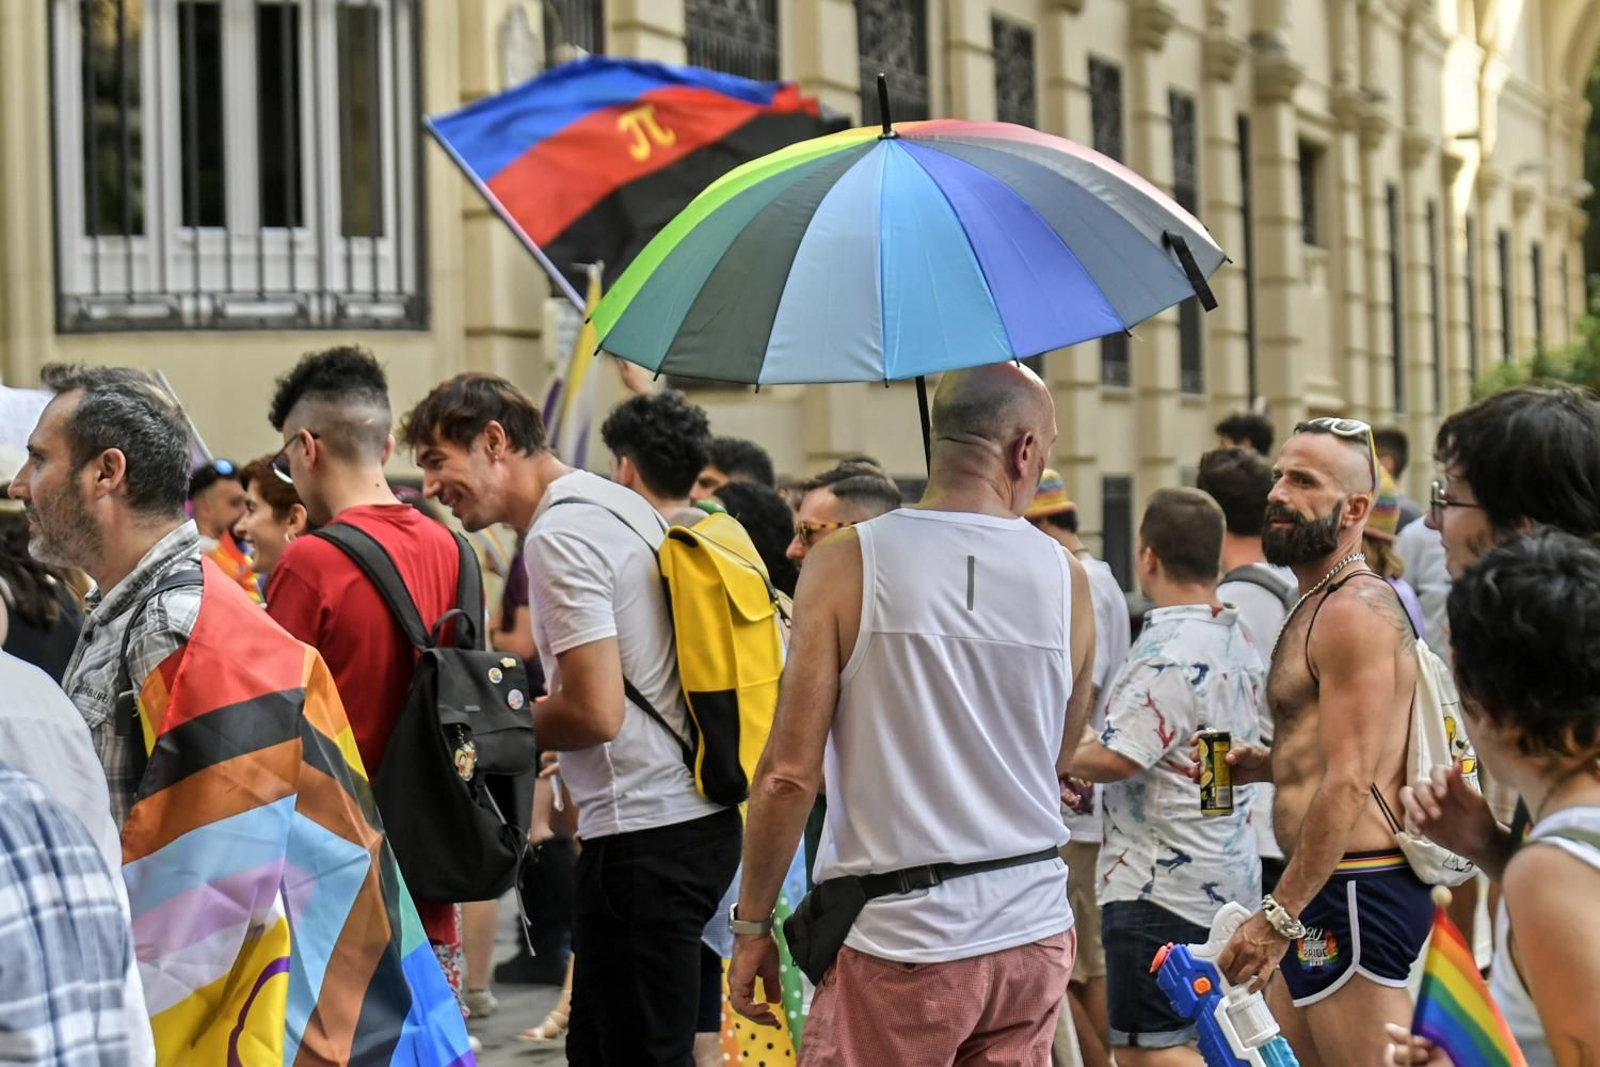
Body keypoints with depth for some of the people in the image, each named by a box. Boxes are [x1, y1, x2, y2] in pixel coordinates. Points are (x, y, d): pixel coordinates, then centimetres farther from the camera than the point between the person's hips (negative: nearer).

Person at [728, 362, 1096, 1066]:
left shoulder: (846, 564, -8)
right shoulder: (1066, 578, 1)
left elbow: (789, 773, -9)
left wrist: (752, 925, 0)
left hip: (899, 940, -3)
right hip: (1034, 936, 4)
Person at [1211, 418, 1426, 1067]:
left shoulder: (1355, 611, -15)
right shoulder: (1318, 605, 19)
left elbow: (1350, 784, -21)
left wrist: (1279, 915, -20)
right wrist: (1262, 764, 12)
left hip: (1352, 893, -11)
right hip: (1331, 892, 11)